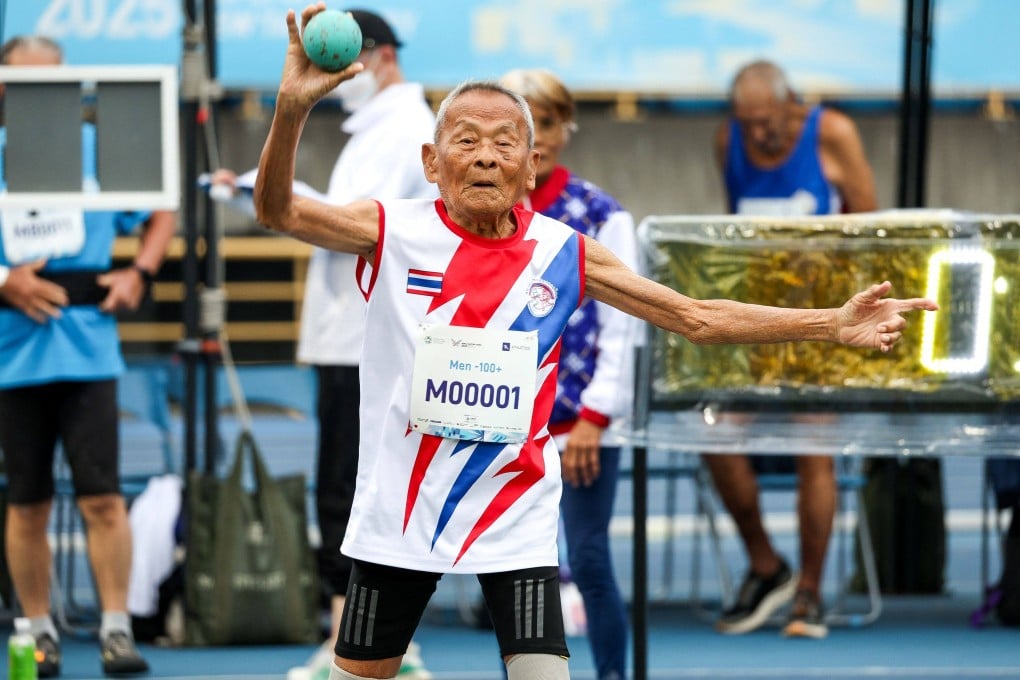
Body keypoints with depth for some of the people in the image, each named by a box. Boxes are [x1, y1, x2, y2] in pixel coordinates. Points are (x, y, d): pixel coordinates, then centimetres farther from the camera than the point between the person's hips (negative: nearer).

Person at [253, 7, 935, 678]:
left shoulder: (564, 254, -2)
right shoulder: (394, 231, -8)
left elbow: (697, 318, 2)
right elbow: (279, 210, -22)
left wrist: (832, 324, -5)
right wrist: (292, 111, -40)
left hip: (515, 517, 1)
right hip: (398, 514, -1)